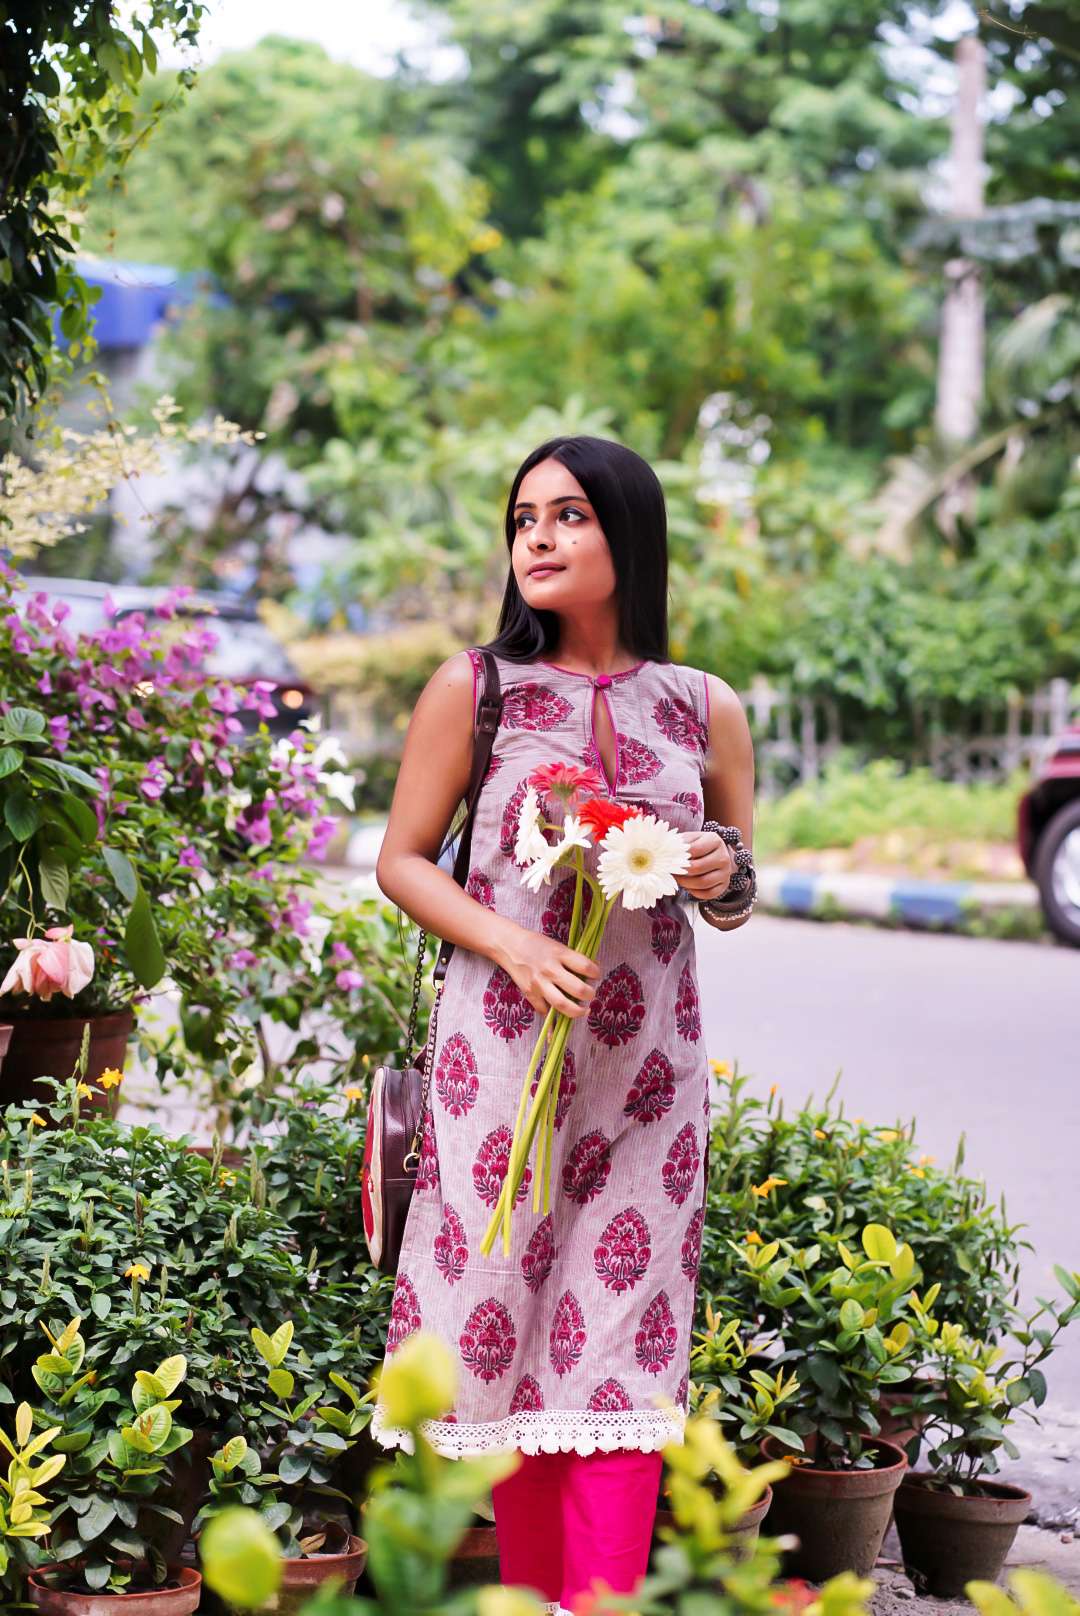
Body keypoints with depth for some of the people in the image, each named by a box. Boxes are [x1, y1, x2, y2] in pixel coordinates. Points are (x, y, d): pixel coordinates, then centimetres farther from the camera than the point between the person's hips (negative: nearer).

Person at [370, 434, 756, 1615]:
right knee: (499, 1307, 0)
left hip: (646, 1056, 1)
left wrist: (725, 879, -8)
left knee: (619, 1329, -2)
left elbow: (735, 901, 16)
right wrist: (514, 946, -13)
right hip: (503, 1042, -1)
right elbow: (402, 860, 3)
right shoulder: (472, 687, 1)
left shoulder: (705, 711, 7)